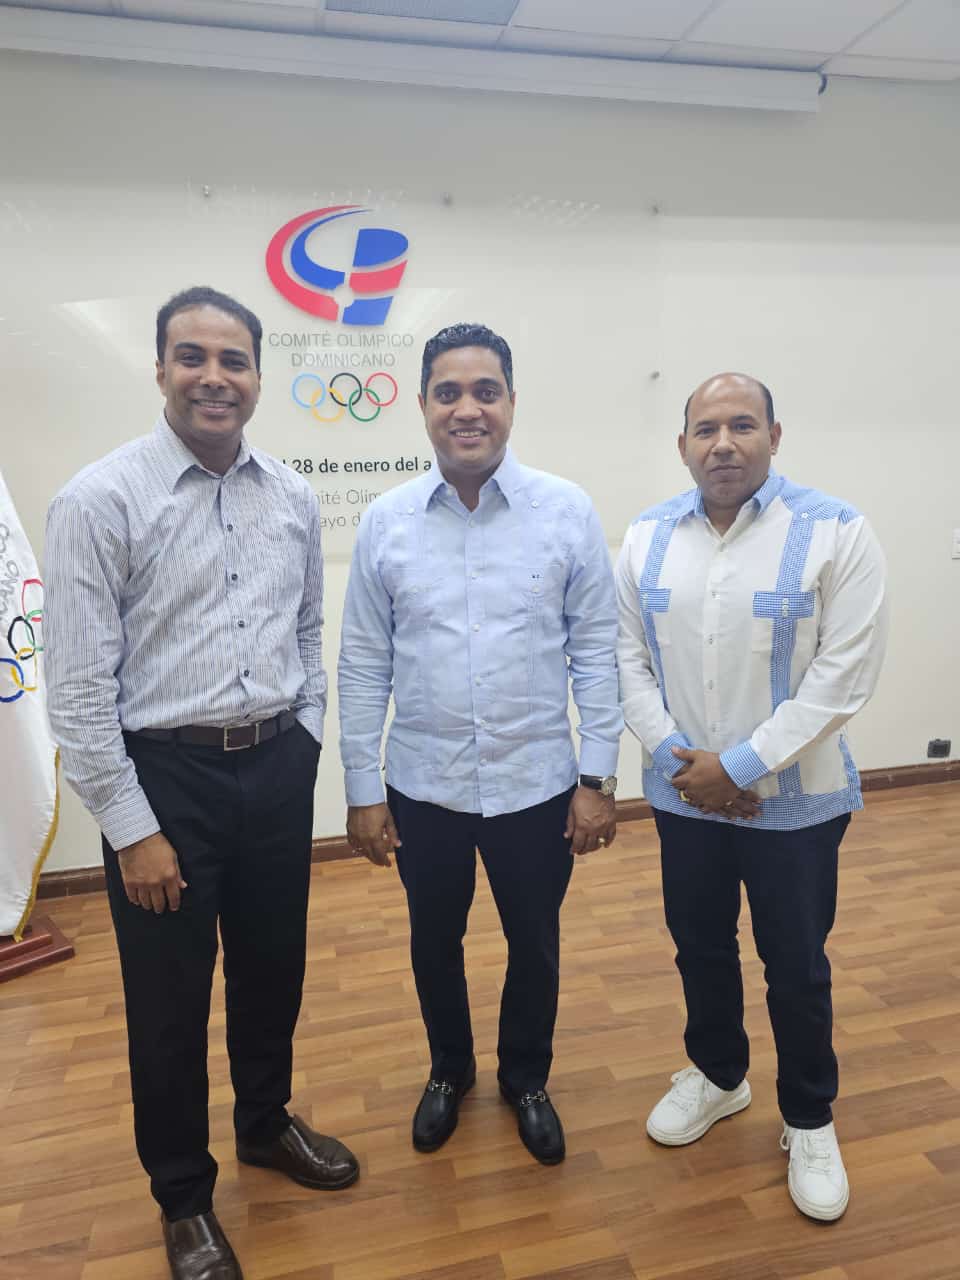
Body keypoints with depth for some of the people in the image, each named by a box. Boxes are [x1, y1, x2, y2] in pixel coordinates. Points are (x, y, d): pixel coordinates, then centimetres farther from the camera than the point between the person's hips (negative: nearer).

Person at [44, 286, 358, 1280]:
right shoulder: (100, 501, -12)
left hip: (277, 769, 5)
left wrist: (303, 751, 9)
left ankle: (266, 1123, 50)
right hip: (163, 775, -4)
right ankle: (183, 1197, 39)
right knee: (170, 999, 13)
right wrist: (132, 830, -12)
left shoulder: (292, 497, 4)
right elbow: (78, 686, -13)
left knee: (273, 966, 21)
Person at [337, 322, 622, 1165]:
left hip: (537, 784, -1)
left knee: (535, 945, 19)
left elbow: (596, 650, -5)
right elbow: (364, 663, -2)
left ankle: (527, 1079, 47)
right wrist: (362, 789, -1)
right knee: (434, 940, 21)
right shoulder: (385, 521, -5)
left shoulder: (568, 511, -8)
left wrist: (599, 778, -6)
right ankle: (449, 1071, 50)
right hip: (422, 787, 1)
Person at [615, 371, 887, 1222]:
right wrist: (675, 757, -10)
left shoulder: (836, 532, -13)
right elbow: (627, 659, 1)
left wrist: (739, 767, -17)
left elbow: (845, 675, -16)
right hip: (683, 796, 3)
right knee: (700, 947, 20)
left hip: (795, 800, -3)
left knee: (796, 968, 13)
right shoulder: (647, 538, -1)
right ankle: (717, 1076, 47)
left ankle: (810, 1121, 39)